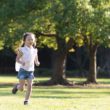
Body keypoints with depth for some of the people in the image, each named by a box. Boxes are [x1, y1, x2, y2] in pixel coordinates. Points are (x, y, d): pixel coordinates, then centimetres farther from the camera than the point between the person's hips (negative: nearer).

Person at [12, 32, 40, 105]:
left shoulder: (34, 50, 4)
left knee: (30, 85, -9)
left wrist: (37, 63, -9)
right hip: (23, 70, -3)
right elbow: (17, 59, -7)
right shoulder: (22, 50, -8)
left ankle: (26, 100, 2)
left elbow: (36, 60, 14)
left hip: (31, 71, 3)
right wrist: (21, 62, -28)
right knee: (21, 88, -4)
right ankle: (17, 86, 31)